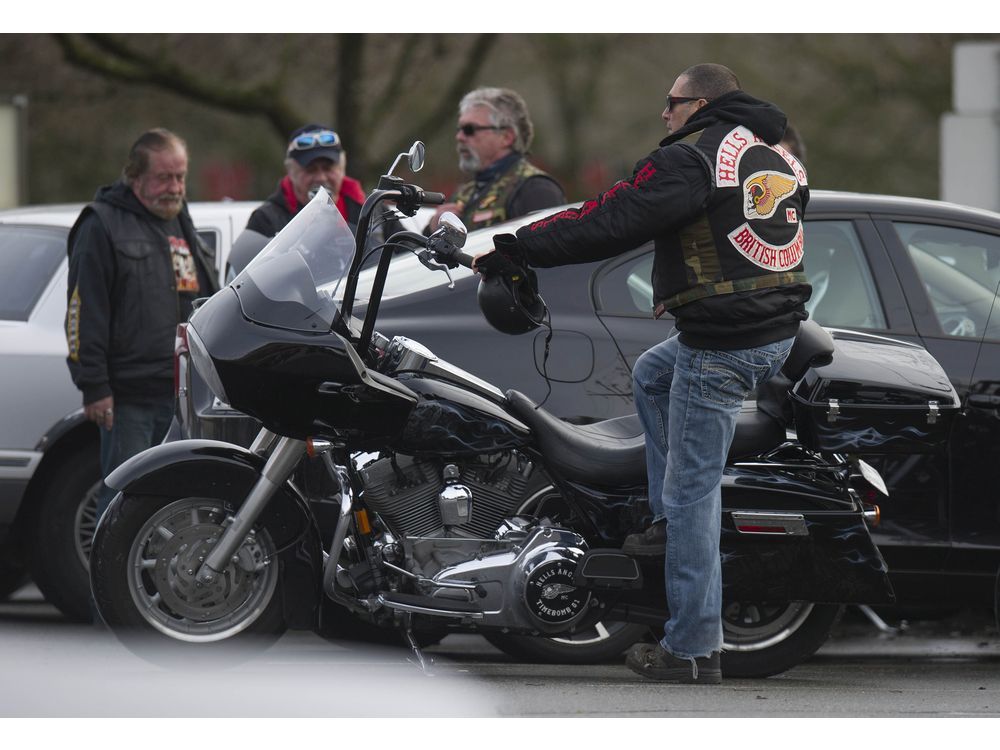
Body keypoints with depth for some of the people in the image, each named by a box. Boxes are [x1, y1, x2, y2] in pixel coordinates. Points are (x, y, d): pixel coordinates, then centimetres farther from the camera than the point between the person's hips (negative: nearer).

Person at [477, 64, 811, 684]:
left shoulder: (690, 160, -13)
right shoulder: (780, 157, 14)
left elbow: (606, 224, -16)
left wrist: (510, 248, -9)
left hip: (722, 345, -9)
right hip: (780, 330, 9)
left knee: (692, 492, -2)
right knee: (651, 376, 32)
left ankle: (693, 650, 0)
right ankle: (671, 518, 26)